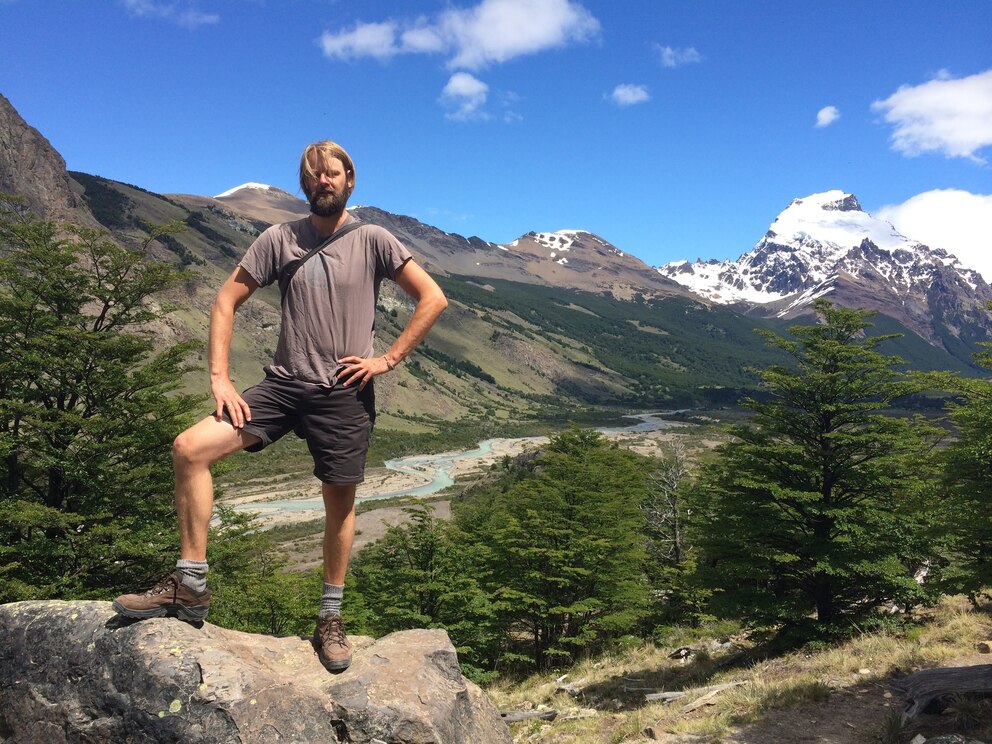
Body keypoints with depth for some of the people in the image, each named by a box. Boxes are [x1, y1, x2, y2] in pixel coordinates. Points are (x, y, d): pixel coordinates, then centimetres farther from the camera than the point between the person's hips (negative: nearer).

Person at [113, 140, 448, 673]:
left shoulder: (372, 240, 0)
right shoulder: (279, 239, 5)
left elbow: (433, 299, -3)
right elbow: (227, 301, 7)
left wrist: (386, 359, -7)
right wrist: (219, 377, -3)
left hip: (344, 394, -2)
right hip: (283, 385, 2)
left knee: (339, 505, 5)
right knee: (190, 448, -13)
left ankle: (330, 618, 25)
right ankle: (190, 585, -2)